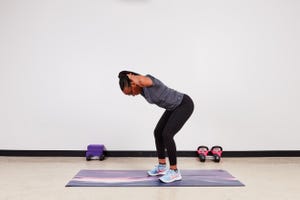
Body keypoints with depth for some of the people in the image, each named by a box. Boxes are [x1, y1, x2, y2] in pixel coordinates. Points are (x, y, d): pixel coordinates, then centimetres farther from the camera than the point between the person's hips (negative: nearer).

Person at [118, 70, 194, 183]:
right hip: (174, 106, 10)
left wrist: (133, 77, -31)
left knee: (167, 134, -18)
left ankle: (175, 172, -6)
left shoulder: (148, 80, -28)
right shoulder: (142, 89, -2)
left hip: (184, 104, -10)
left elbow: (142, 81, -51)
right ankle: (162, 166, 20)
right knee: (158, 132, 7)